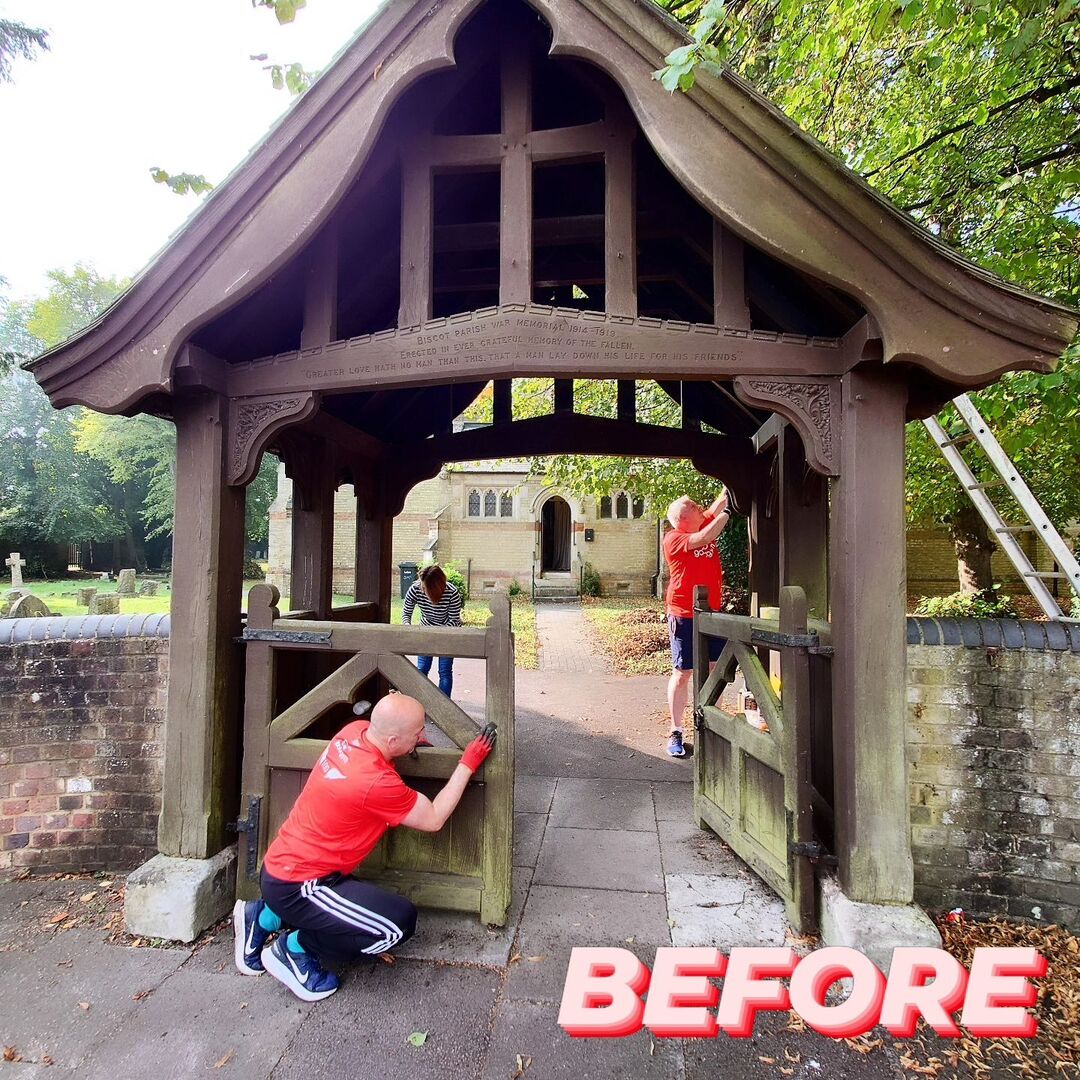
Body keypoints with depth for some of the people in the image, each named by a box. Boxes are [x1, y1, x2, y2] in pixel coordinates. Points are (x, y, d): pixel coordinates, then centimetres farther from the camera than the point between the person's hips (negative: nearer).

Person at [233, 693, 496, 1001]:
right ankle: (293, 950, 4)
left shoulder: (355, 730, -10)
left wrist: (412, 743, 1)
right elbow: (433, 820, -15)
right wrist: (468, 764, -11)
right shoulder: (376, 782, -30)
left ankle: (263, 917, 23)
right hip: (294, 886, -9)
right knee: (400, 923, -13)